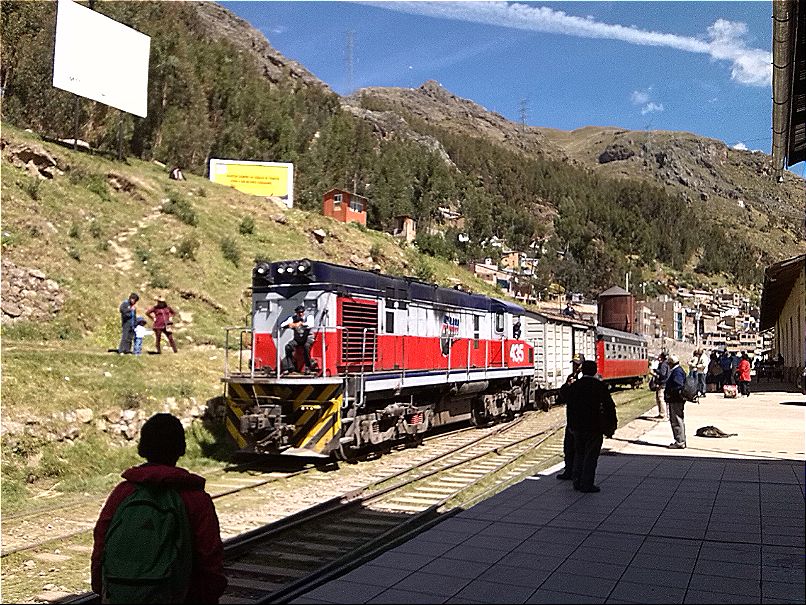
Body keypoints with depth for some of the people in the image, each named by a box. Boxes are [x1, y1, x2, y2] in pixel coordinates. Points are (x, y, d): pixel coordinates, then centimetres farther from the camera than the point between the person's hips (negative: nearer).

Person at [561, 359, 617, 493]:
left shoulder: (573, 386, 4)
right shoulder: (600, 386, -9)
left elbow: (568, 406, 8)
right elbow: (609, 406, -8)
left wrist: (571, 426, 15)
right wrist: (611, 425, 1)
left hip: (577, 426, 4)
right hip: (594, 426, -4)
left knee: (579, 454, 16)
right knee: (591, 456, 3)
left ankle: (577, 482, 19)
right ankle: (586, 484, 3)